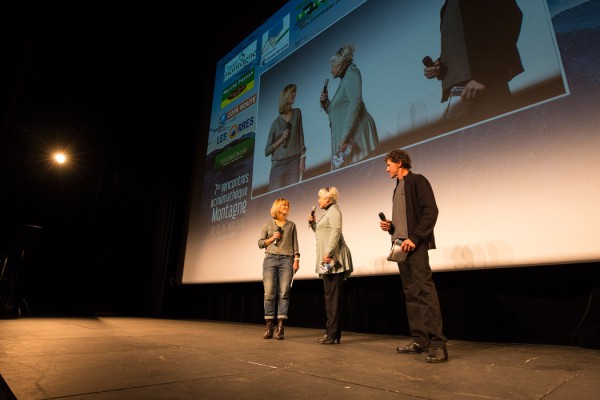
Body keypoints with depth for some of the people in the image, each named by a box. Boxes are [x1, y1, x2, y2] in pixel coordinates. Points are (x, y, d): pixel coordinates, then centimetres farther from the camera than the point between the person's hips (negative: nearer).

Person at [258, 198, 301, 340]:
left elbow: (295, 244, 9)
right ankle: (269, 327, 3)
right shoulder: (268, 224, 12)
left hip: (287, 260, 0)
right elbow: (260, 243, 11)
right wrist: (272, 238, -4)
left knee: (284, 293, -6)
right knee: (269, 293, -6)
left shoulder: (291, 225, 15)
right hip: (270, 259, 0)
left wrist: (296, 259, -2)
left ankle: (280, 328, -3)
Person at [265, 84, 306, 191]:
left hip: (294, 162, 1)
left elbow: (301, 137, 8)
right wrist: (281, 139, -6)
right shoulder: (276, 123, 9)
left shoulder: (297, 113, 13)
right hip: (277, 165, 0)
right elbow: (267, 151, 7)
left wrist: (302, 159, -2)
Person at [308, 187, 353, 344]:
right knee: (330, 295, 11)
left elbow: (336, 231, -18)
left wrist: (328, 252, -25)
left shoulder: (333, 210, -4)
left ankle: (333, 334, -5)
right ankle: (331, 332, 18)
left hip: (333, 257, -10)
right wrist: (313, 224, 13)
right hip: (328, 259, 10)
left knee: (333, 295, -9)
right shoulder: (328, 212, 24)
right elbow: (322, 234, 24)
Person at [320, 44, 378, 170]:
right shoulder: (343, 81, 29)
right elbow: (334, 113, 36)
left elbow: (355, 103, -13)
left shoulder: (351, 72, 4)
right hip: (343, 136, 8)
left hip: (354, 132, -8)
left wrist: (345, 135, -21)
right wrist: (325, 103, 17)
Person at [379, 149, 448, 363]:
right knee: (411, 293, 7)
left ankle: (438, 344, -11)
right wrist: (390, 226, 6)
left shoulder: (417, 181, 0)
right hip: (400, 245, 9)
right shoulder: (398, 188, 23)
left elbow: (431, 211, -11)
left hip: (415, 244, -8)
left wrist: (414, 238, -19)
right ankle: (420, 340, 12)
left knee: (425, 290, -13)